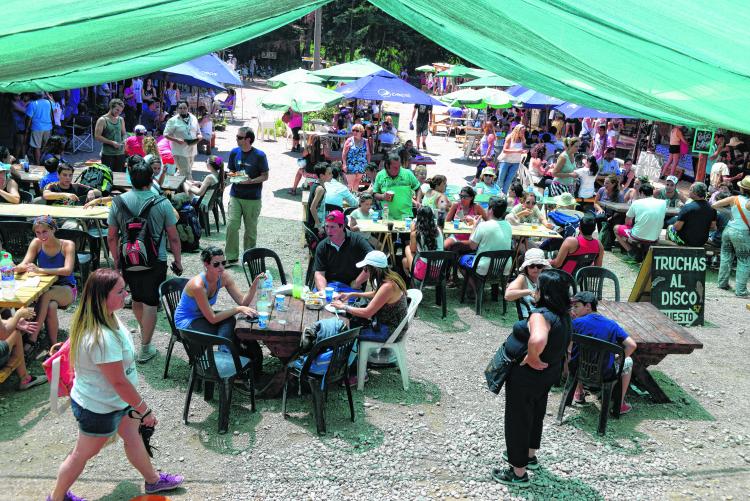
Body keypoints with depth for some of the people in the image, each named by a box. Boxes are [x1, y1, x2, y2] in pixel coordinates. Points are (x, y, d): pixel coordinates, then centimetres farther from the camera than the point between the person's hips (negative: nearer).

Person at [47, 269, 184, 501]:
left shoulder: (100, 318, -8)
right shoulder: (103, 338, -39)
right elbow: (119, 381, -31)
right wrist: (144, 409, -20)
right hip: (99, 409, -9)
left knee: (132, 436, 24)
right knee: (84, 453, 15)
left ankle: (153, 480, 45)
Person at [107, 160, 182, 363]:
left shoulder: (118, 202, -6)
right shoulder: (162, 203, -14)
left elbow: (111, 237, 0)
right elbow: (173, 237, -8)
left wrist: (116, 260, 14)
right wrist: (178, 261, 5)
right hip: (155, 261, -3)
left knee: (137, 299, 24)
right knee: (150, 304, 7)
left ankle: (145, 333, 47)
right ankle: (145, 349, 13)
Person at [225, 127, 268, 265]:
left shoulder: (259, 155, -9)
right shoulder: (234, 153, 4)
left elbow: (265, 176, -4)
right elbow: (231, 171, 15)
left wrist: (251, 181, -20)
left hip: (253, 198, -3)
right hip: (235, 195, 3)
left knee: (251, 228, 8)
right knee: (232, 225, -7)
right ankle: (231, 257, 3)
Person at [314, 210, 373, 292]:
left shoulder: (357, 240, -4)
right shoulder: (322, 246, 5)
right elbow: (319, 273, 1)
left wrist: (356, 283, -10)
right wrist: (323, 291, -17)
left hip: (351, 288, -2)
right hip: (328, 286, 3)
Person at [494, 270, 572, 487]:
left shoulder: (540, 315, -31)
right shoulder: (564, 315, -2)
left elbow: (537, 340, -52)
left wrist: (532, 359, -34)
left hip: (526, 376, -9)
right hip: (550, 372, 9)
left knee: (517, 420, 8)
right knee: (536, 414, 27)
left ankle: (518, 473, 22)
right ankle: (529, 456, 48)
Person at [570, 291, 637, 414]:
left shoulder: (576, 323, -11)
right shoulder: (612, 325, -5)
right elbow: (632, 345, -8)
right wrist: (619, 360, 8)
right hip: (605, 375, -1)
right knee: (628, 361, 27)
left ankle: (578, 393, 44)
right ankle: (620, 404, 28)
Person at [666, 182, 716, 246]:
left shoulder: (687, 207, -24)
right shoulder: (711, 208, -8)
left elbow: (677, 227, -21)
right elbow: (713, 227, 3)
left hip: (685, 242, -5)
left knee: (670, 227, 23)